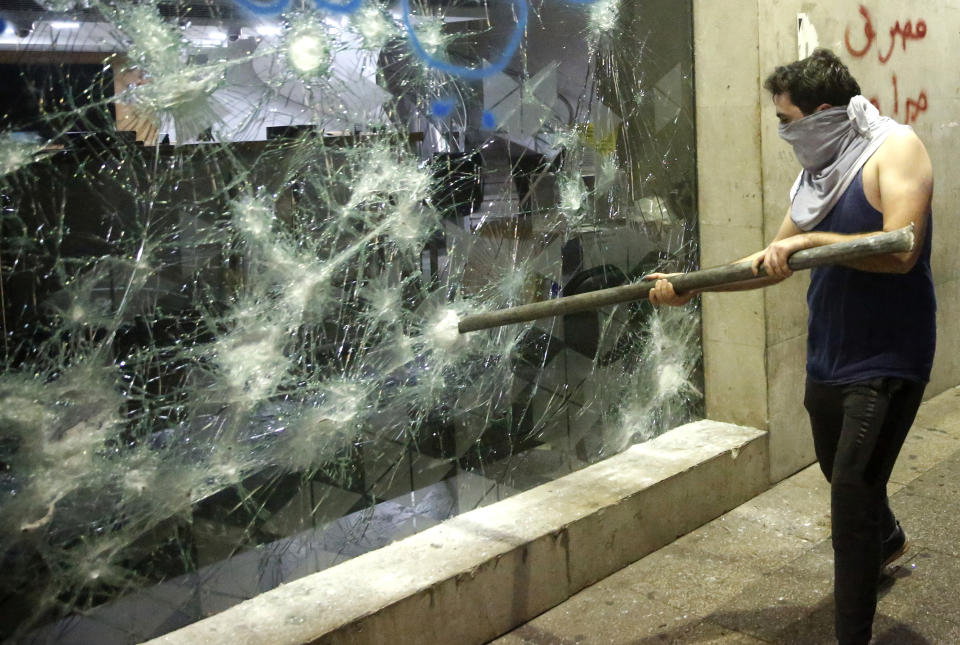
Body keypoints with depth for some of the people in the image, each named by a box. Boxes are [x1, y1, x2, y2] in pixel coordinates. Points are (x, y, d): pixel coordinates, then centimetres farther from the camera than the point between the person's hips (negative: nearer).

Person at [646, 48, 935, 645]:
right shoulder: (817, 175, 9)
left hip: (886, 360, -8)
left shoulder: (895, 148, -13)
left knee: (852, 487, -12)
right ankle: (887, 539, 56)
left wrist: (811, 239, -27)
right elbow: (774, 262, 15)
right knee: (841, 470, 24)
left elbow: (900, 250, -27)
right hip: (829, 356, 8)